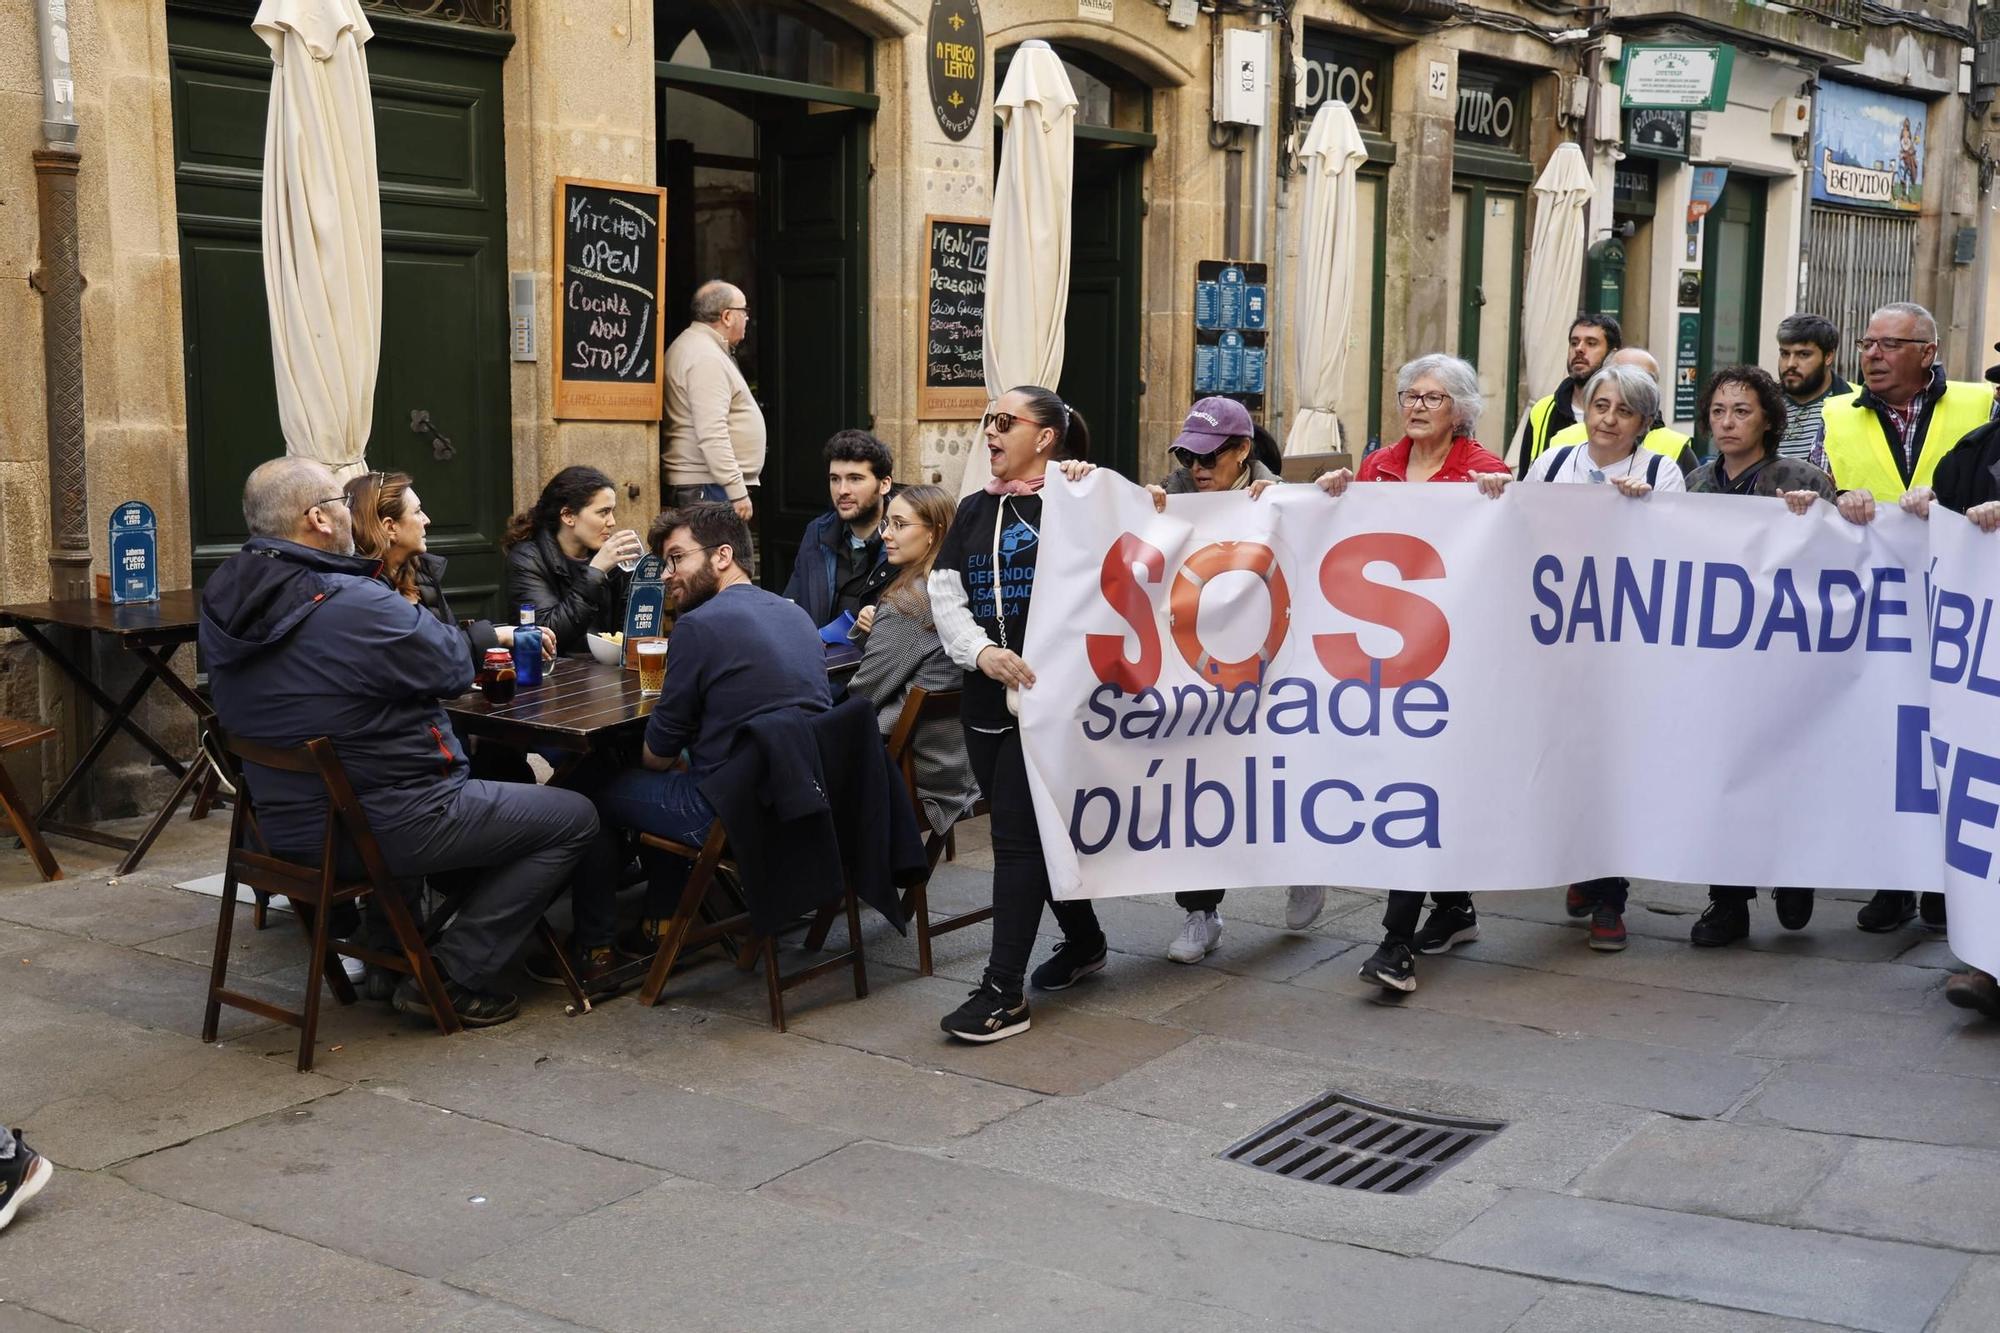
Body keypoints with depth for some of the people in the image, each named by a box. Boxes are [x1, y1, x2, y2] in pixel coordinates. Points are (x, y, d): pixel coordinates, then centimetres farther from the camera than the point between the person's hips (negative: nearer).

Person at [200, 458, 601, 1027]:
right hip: (381, 827, -9)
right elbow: (455, 670, -13)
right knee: (574, 818, 4)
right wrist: (409, 608, 4)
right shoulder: (355, 604, -27)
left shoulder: (221, 600, 1)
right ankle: (448, 978, 3)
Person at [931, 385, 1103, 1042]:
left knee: (1017, 835, -8)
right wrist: (981, 652, -12)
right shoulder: (974, 509, 13)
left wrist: (1089, 488, -20)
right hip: (985, 696, 7)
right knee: (1029, 829, 16)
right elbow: (944, 593, 5)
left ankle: (1003, 992, -3)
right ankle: (1083, 942, 36)